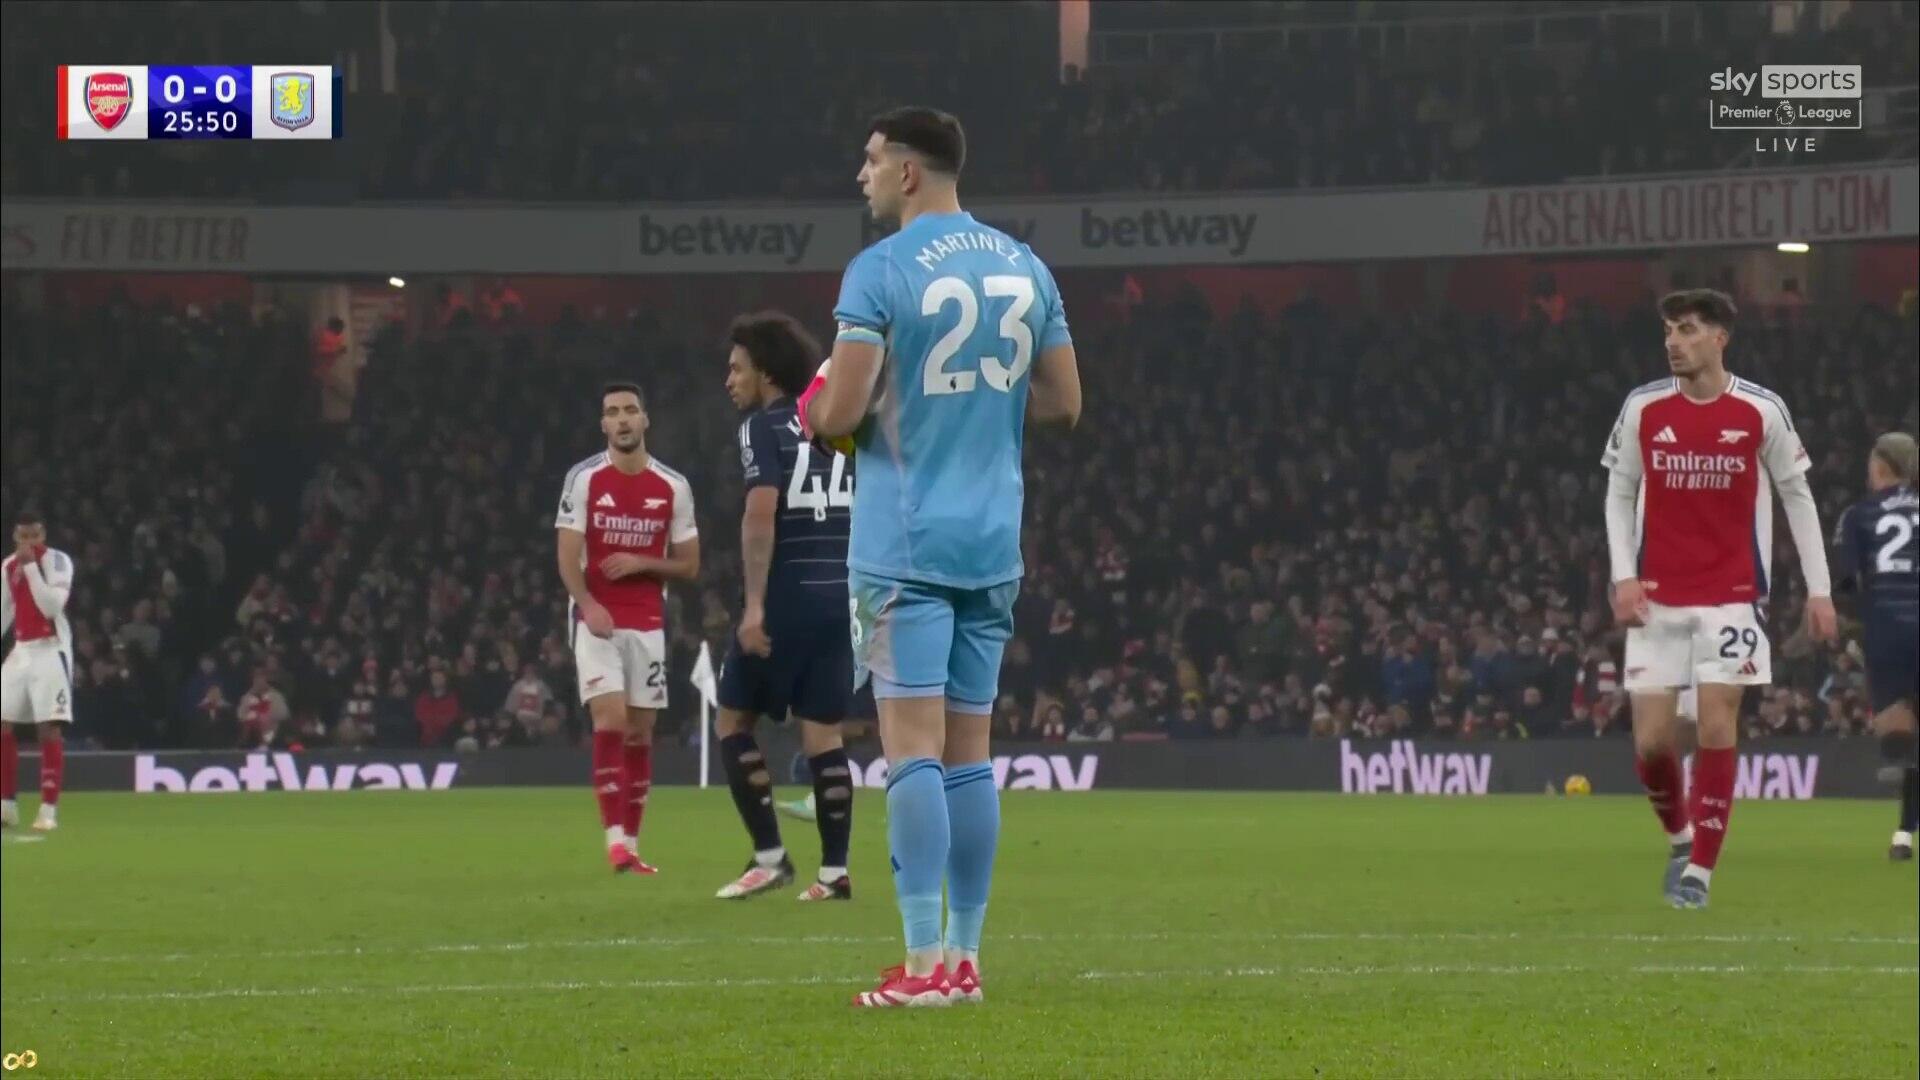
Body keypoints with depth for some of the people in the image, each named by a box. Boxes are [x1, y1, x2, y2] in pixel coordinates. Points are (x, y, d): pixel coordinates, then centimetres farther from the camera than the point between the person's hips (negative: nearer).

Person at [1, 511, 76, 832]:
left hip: (51, 651, -6)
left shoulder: (58, 561, -9)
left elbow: (51, 607, -21)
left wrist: (31, 565, -23)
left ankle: (49, 809, -9)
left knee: (50, 729, -10)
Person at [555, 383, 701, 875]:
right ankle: (615, 839, -18)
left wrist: (640, 563, -9)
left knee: (640, 730, 4)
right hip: (597, 618, -3)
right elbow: (568, 557, -5)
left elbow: (689, 566, 8)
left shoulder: (673, 487, 5)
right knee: (610, 719, -16)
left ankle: (631, 845, 11)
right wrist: (588, 605, -21)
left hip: (648, 622, 3)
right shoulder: (584, 479, 0)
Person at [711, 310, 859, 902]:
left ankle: (770, 855, 0)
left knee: (733, 721, 6)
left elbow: (761, 512, -18)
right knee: (823, 733, 7)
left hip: (787, 598, -6)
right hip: (839, 596, 6)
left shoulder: (763, 427, -6)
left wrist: (754, 605, -19)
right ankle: (834, 871, 2)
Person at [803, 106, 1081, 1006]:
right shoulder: (1023, 266, 9)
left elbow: (839, 411, -14)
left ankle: (925, 965, -11)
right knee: (969, 751, 10)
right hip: (993, 543, 6)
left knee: (913, 746, -7)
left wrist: (814, 413, 8)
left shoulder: (879, 271, -10)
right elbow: (1063, 402, 12)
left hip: (905, 543, -6)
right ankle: (965, 958, 11)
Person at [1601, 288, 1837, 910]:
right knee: (1651, 740, -4)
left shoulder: (1761, 411, -4)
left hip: (1731, 596, -1)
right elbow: (1619, 494, 9)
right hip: (1657, 601, 2)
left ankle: (1700, 869, 1)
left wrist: (1818, 588, 1)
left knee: (1716, 729, -9)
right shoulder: (1643, 409, 0)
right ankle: (1680, 835, 24)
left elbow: (1797, 496, 5)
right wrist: (1623, 574, -4)